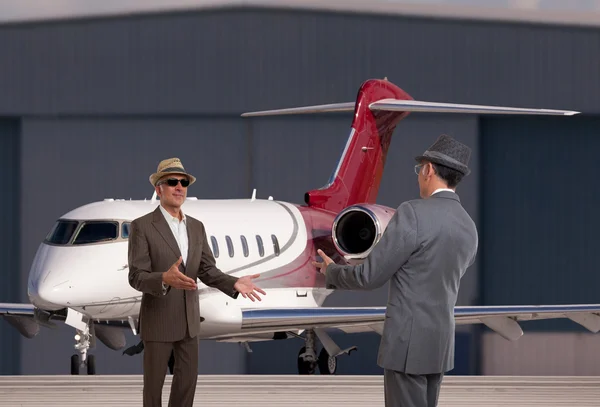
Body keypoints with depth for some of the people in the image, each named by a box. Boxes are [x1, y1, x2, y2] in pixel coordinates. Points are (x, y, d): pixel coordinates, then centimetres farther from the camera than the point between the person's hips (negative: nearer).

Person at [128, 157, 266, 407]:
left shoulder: (196, 227, 6)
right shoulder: (142, 226, -13)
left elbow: (207, 271, 3)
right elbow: (137, 277, -19)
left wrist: (234, 284, -17)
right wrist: (165, 279, -40)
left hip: (188, 319, 6)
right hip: (158, 320, -6)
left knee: (187, 378, 9)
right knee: (154, 382, 3)